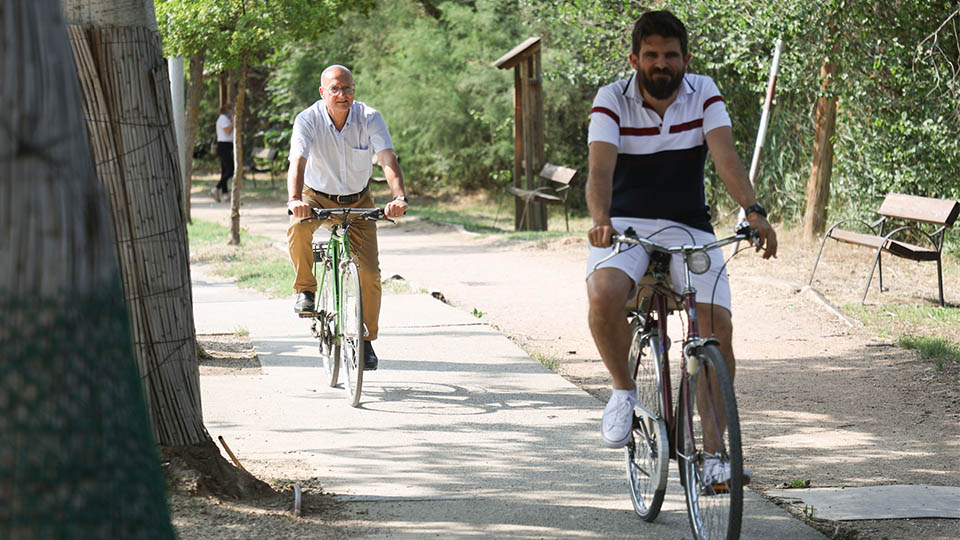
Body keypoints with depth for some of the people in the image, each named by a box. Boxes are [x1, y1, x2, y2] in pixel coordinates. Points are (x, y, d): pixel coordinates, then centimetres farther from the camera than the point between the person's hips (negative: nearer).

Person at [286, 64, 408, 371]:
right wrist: (294, 200, -53)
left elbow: (388, 159, -30)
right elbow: (297, 162, -34)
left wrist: (399, 197, -48)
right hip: (318, 196, -1)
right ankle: (306, 291, -13)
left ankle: (366, 340, 8)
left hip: (358, 201, 1)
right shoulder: (308, 120, -20)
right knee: (298, 228, -35)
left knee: (369, 271, -10)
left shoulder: (369, 118, -18)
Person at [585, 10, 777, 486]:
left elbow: (725, 156, -17)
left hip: (689, 228, 2)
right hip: (626, 226, -2)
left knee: (717, 325, -18)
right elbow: (600, 168, -21)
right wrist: (600, 220, -42)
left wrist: (753, 211, -35)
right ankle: (623, 392, -5)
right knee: (603, 296, -34)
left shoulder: (704, 95, -2)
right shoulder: (612, 100, -7)